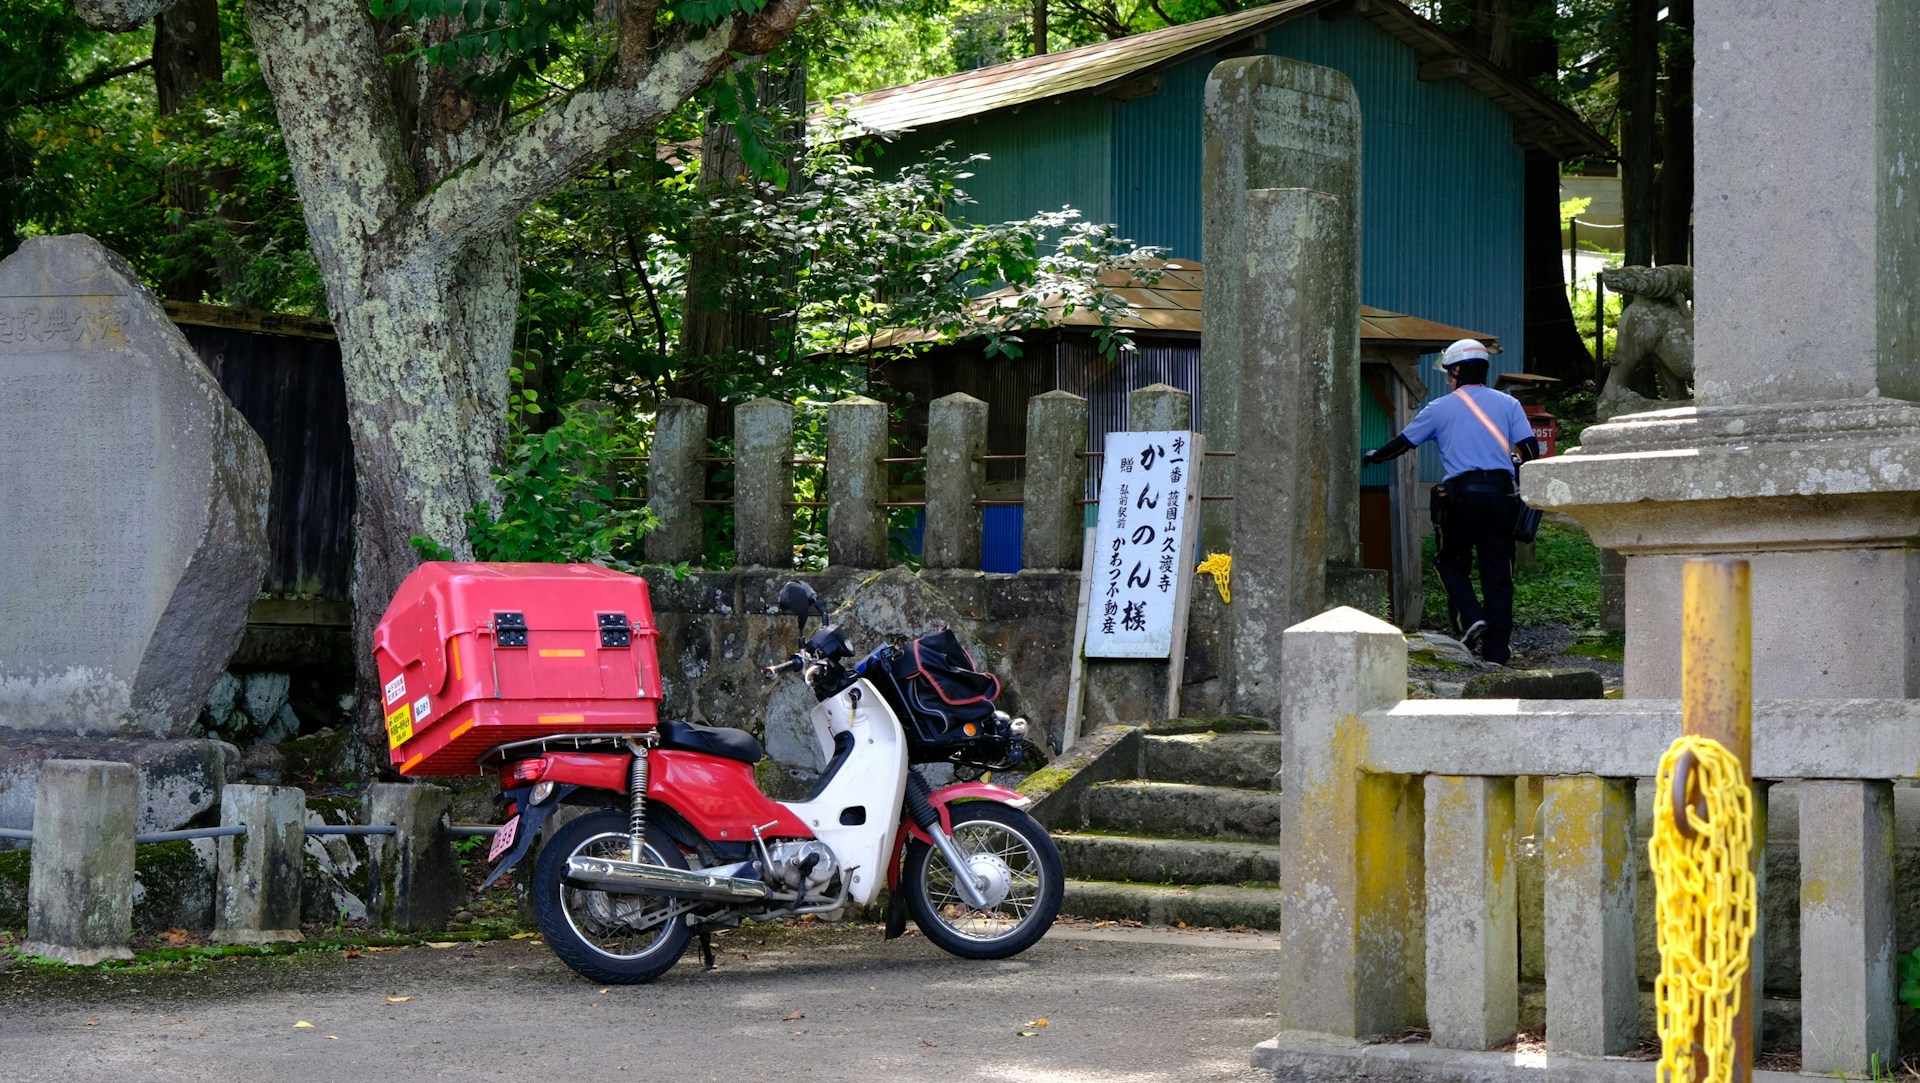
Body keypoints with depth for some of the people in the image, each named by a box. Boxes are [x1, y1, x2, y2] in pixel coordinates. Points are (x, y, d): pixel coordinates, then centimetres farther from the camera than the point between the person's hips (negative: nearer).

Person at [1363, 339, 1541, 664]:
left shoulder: (1441, 408, 7)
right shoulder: (1507, 404, 11)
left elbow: (1403, 442, 14)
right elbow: (1530, 448, 4)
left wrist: (1373, 457, 31)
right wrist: (1523, 487, 19)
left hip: (1460, 494, -2)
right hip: (1501, 492, 2)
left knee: (1452, 562, 16)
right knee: (1497, 571, 5)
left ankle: (1470, 617, -7)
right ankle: (1497, 649, 3)